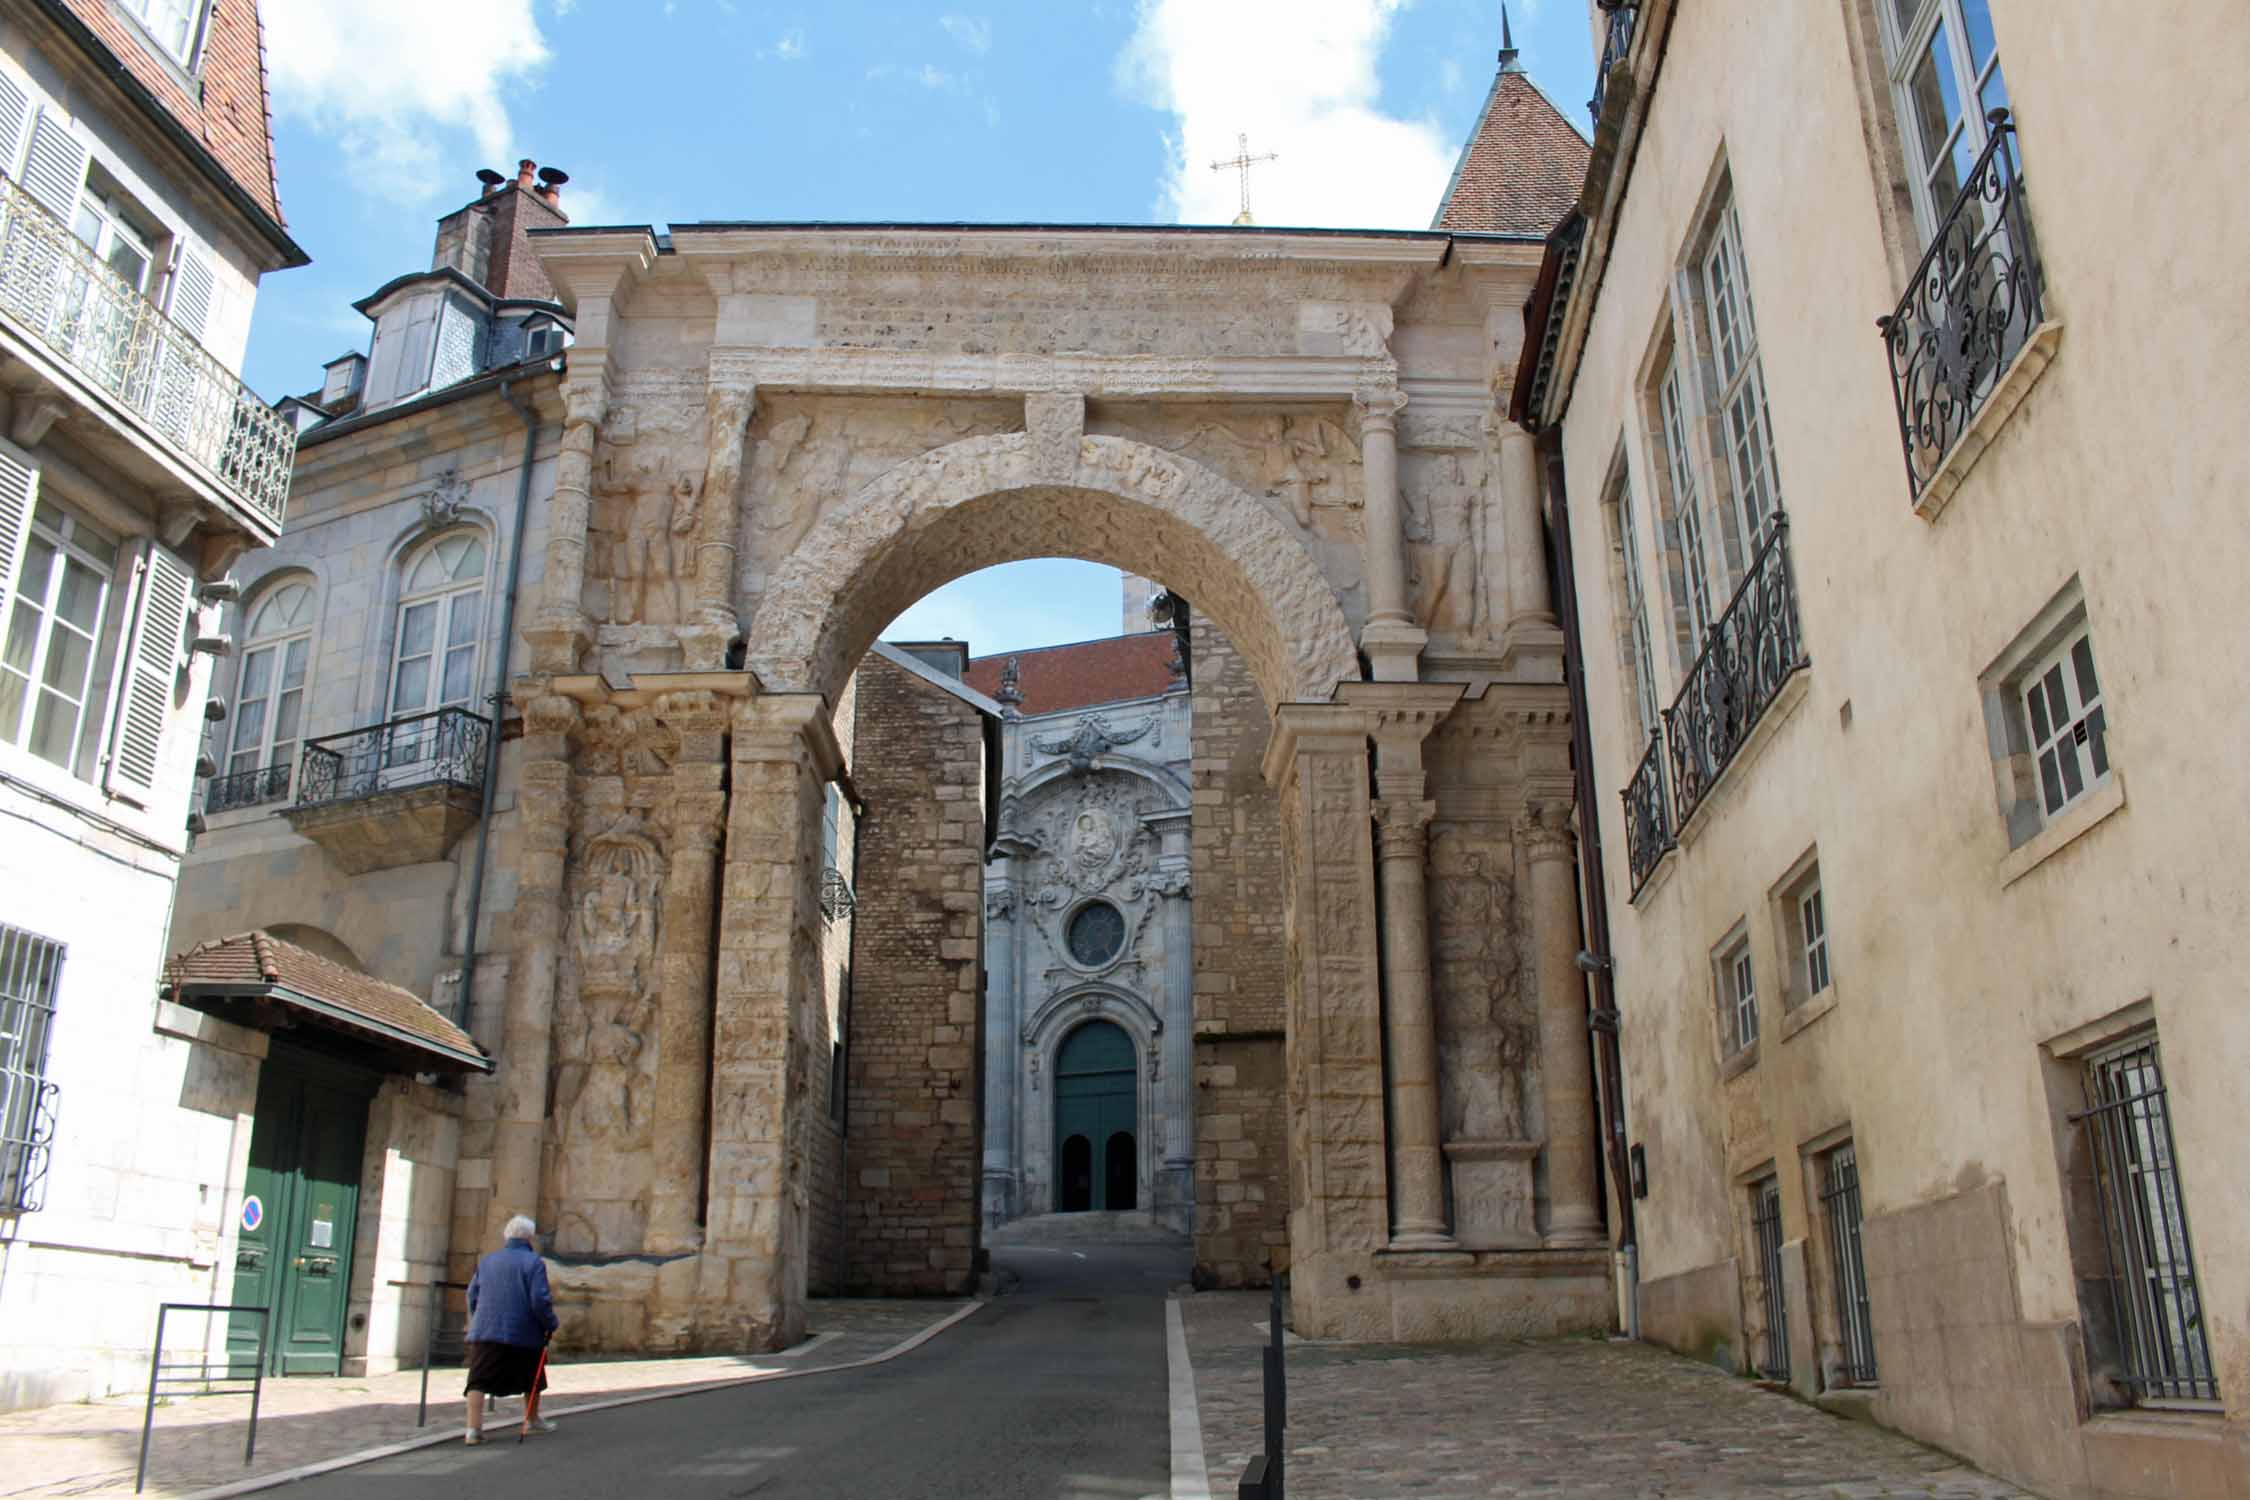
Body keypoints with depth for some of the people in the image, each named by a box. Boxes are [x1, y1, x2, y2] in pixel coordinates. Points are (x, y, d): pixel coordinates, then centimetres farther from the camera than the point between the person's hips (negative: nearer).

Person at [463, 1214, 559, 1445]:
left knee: (479, 1381, -1)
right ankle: (532, 1420, 33)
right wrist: (550, 1324, 0)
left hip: (485, 1332, 2)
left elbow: (472, 1295, 16)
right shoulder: (533, 1262, -8)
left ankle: (474, 1428, -15)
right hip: (524, 1333, -2)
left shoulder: (487, 1261, 9)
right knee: (531, 1379, 18)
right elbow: (540, 1300, -14)